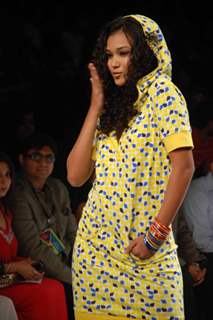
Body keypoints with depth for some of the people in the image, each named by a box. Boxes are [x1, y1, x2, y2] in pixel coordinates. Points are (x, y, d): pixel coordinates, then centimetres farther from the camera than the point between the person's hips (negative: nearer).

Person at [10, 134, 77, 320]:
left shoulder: (58, 188, 12)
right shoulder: (18, 195, -13)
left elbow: (73, 234, 14)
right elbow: (34, 249, -18)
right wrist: (72, 278, -19)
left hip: (66, 260, 7)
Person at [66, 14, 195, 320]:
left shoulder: (162, 93, -2)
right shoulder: (113, 106, 15)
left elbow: (183, 165, -14)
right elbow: (75, 175, 6)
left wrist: (157, 233, -18)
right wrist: (96, 107, 5)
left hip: (141, 248, -5)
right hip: (95, 243, 5)